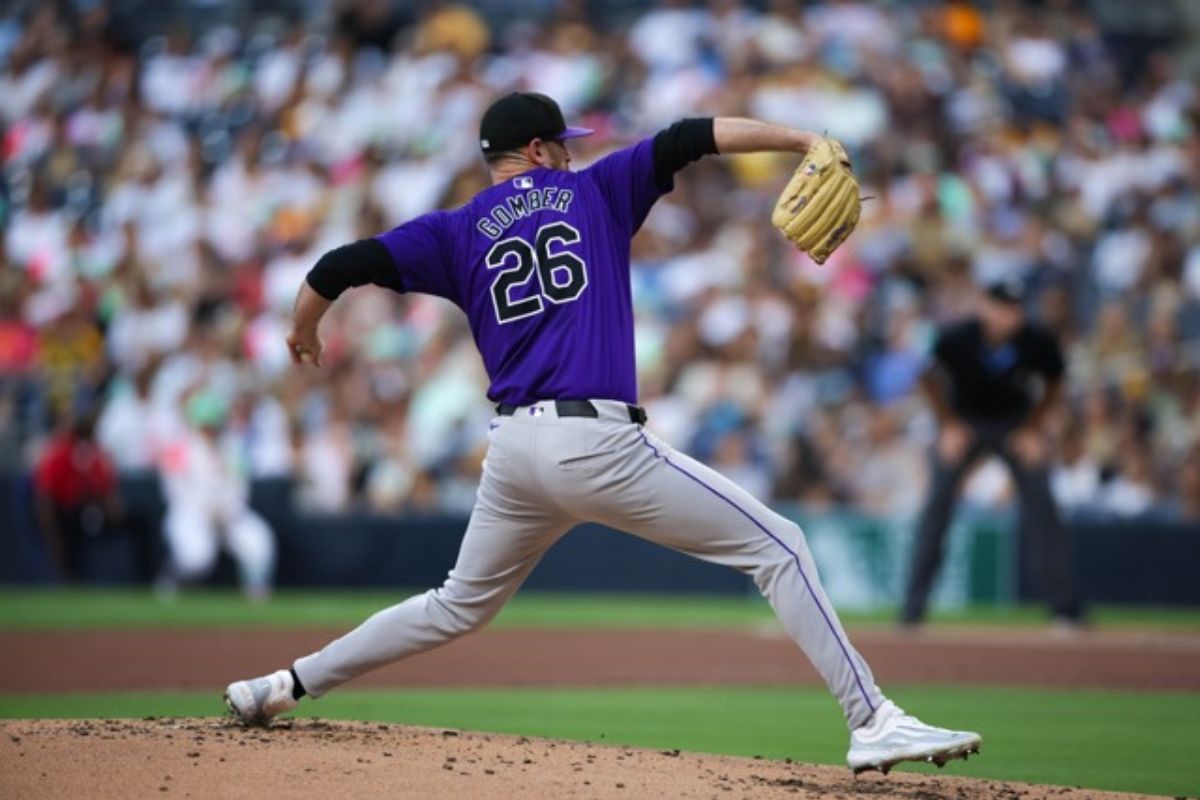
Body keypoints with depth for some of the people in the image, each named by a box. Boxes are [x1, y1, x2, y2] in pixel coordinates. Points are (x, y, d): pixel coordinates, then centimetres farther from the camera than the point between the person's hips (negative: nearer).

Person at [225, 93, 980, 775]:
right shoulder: (595, 191, 10)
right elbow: (691, 138, 3)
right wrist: (805, 140, 3)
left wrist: (304, 335, 27)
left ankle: (288, 685, 26)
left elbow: (339, 267, 8)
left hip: (513, 452, 5)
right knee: (778, 546, -2)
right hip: (596, 441, -5)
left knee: (459, 606, 27)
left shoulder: (456, 233, 15)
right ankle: (873, 722, -13)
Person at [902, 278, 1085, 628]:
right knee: (938, 499, -11)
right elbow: (930, 379, -6)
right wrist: (949, 426, -9)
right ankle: (914, 605, -5)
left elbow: (1053, 385, -1)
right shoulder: (956, 339, -26)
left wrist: (1033, 428, -8)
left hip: (1017, 423, 1)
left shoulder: (1038, 343, -23)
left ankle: (1066, 605, -2)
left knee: (1040, 504, -9)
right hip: (964, 419, -1)